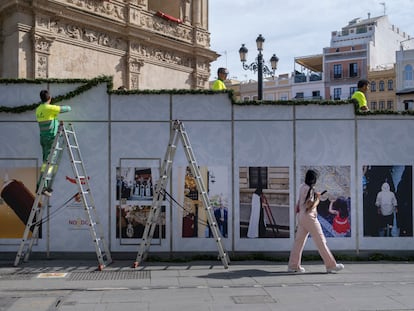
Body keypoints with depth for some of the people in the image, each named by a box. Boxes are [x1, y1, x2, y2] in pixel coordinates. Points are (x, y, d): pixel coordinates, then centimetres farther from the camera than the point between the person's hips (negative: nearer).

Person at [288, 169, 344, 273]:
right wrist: (317, 198, -5)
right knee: (321, 241, -2)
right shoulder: (309, 189, -16)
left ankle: (293, 266, 11)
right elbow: (310, 206, -20)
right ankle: (331, 265, 4)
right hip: (309, 217, -9)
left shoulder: (302, 187, 10)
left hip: (301, 217, 9)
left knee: (299, 241, 9)